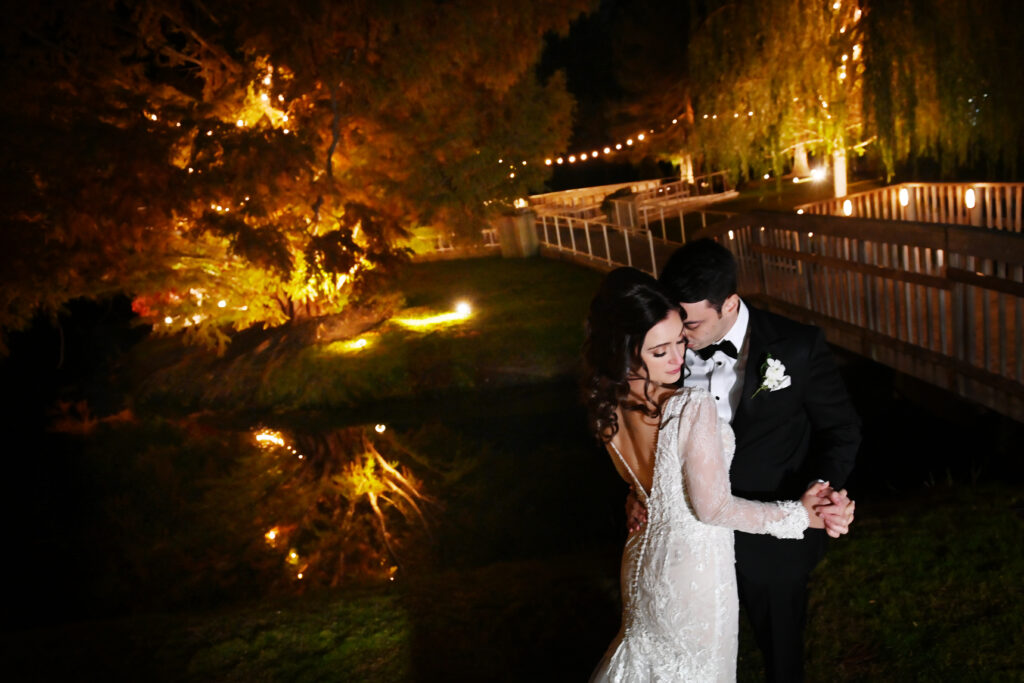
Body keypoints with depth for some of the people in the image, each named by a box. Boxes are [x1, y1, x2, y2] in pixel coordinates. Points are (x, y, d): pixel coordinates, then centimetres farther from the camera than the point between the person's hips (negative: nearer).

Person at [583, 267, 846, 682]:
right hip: (695, 571, -6)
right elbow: (713, 507, -25)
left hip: (643, 559, 6)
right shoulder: (692, 408, -33)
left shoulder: (609, 404, -11)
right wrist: (796, 515, -13)